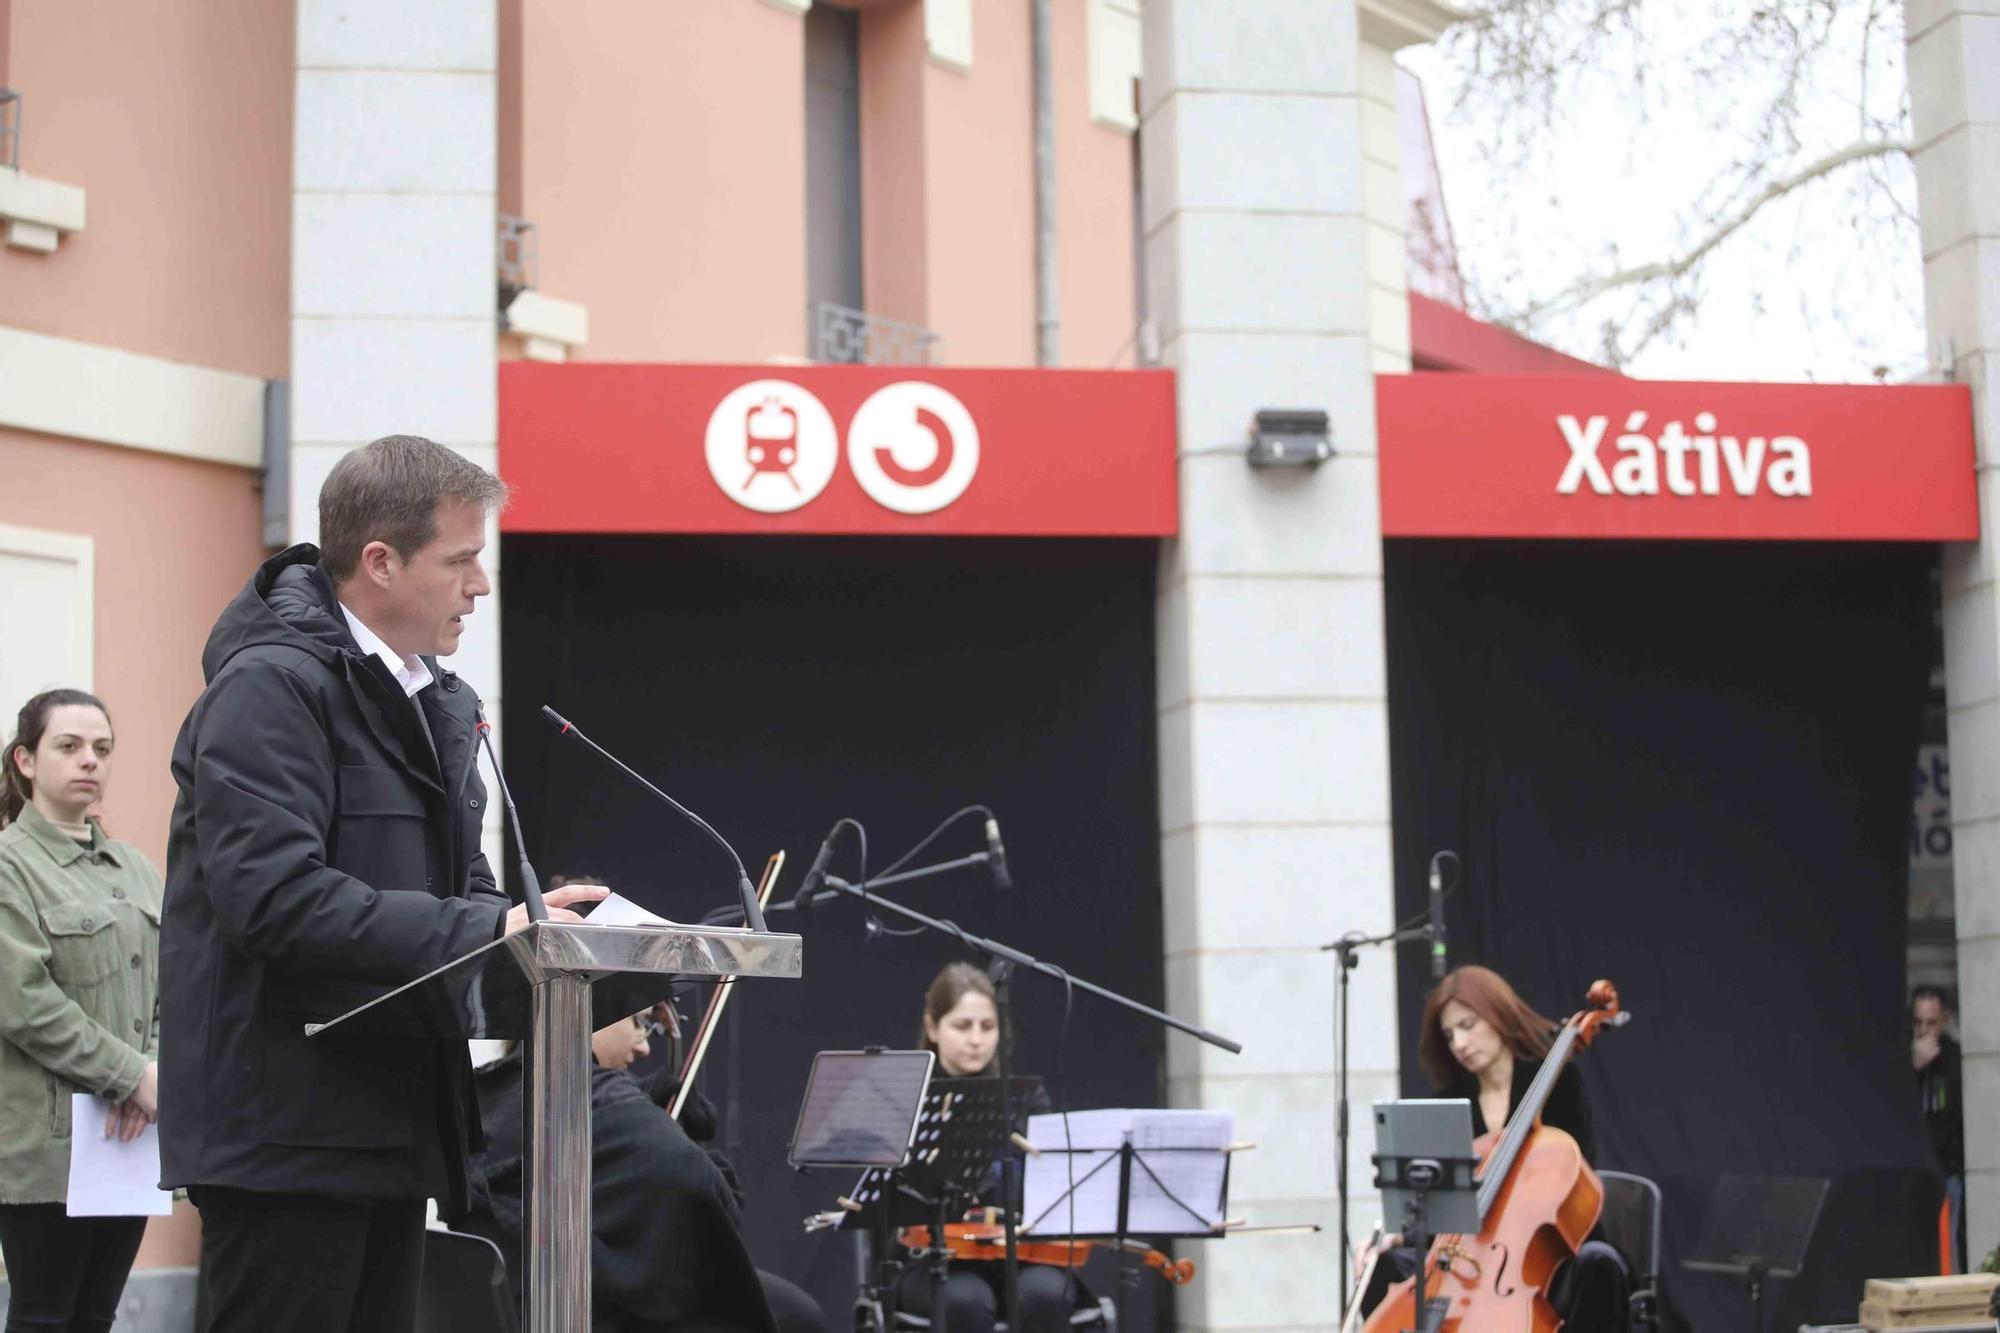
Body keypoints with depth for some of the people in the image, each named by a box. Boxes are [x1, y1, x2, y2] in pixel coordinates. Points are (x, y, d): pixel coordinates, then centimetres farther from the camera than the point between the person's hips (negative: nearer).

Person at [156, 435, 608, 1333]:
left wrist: (534, 922, -2)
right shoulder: (270, 686, -13)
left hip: (395, 1124, 9)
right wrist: (488, 930, -26)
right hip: (288, 1127, -9)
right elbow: (274, 897, -25)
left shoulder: (442, 703, 17)